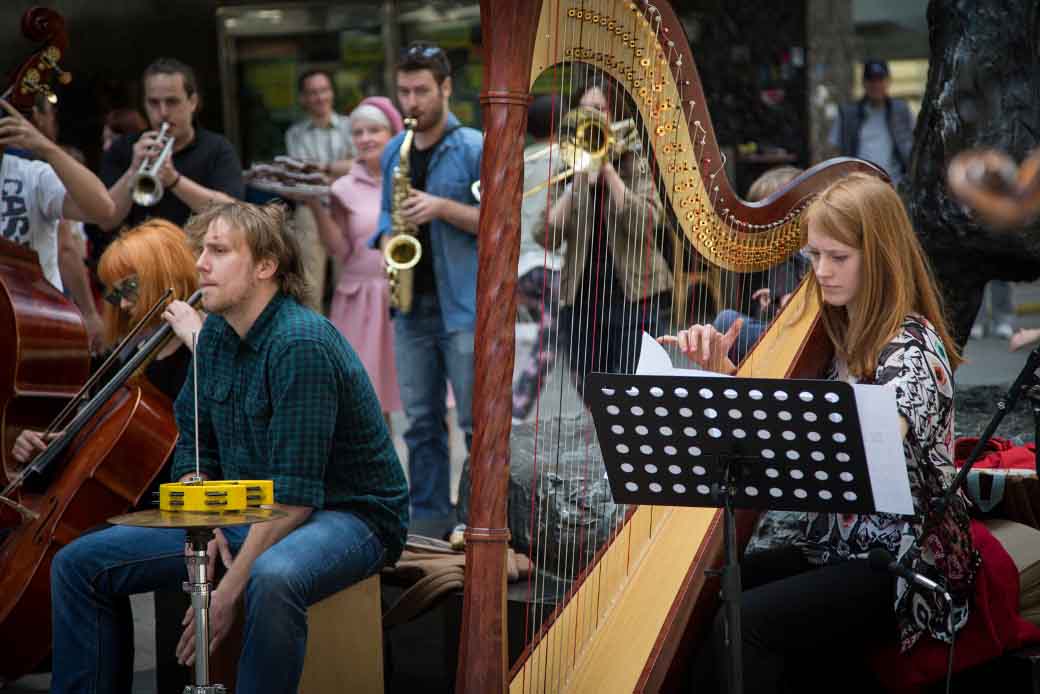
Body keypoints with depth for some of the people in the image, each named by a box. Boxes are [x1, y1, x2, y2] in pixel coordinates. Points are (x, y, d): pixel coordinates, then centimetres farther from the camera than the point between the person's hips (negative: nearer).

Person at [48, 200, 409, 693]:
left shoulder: (301, 344, -23)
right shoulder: (217, 333, 3)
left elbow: (295, 496, -27)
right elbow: (194, 446, 14)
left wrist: (229, 591, -27)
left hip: (346, 515, -8)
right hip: (248, 513, 8)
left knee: (273, 578, -43)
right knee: (79, 563, 0)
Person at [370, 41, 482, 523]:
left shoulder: (474, 149, -6)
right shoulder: (393, 153, 13)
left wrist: (442, 207, -19)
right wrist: (388, 240, 0)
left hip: (465, 307, -6)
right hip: (411, 306, 6)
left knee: (478, 422, -3)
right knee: (421, 423, 10)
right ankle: (429, 518, 17)